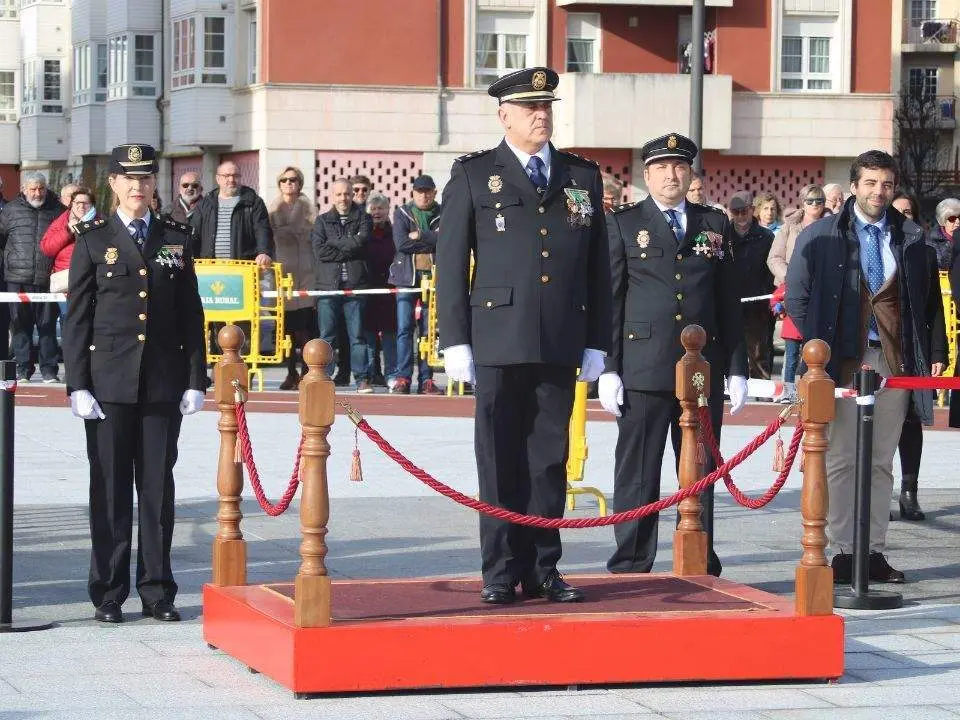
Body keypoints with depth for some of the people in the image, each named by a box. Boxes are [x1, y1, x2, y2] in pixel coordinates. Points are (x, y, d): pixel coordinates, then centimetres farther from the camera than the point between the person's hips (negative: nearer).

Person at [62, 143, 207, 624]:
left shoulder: (176, 238, 9)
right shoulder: (93, 240, 2)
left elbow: (191, 314, 9)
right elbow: (77, 318, 0)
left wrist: (195, 380, 3)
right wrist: (77, 385, -7)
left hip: (163, 385, 2)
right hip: (108, 383, -2)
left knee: (158, 488, 4)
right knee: (110, 489, 2)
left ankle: (157, 592, 11)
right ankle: (108, 595, 8)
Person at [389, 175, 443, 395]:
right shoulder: (402, 214, 9)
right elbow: (401, 243, -5)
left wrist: (419, 235, -9)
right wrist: (431, 242, -6)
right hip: (407, 277, 0)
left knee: (429, 330, 1)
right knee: (404, 329, -5)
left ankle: (426, 379, 3)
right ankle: (403, 377, -4)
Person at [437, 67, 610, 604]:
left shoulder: (584, 177, 13)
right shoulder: (474, 176, 5)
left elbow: (598, 267, 13)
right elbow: (451, 262, 2)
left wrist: (597, 343, 8)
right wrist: (456, 341, -4)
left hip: (561, 347, 3)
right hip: (498, 343, -2)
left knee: (550, 461, 5)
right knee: (500, 463, 0)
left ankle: (543, 569, 11)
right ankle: (502, 571, 6)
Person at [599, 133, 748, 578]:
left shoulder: (715, 225, 13)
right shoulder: (624, 224, 6)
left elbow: (730, 302, 13)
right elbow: (610, 299, 2)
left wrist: (737, 369, 8)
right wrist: (608, 369, -5)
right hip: (643, 369, -2)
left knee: (700, 473, 6)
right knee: (637, 474, 0)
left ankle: (700, 566, 13)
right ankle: (631, 567, 5)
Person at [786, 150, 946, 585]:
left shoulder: (912, 239, 9)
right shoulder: (820, 237, 2)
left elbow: (930, 301, 12)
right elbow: (796, 297, 3)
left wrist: (936, 353, 5)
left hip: (896, 361, 2)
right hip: (843, 363, -2)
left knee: (881, 463, 6)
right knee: (841, 461, -1)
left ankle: (874, 552, 11)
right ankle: (842, 553, 3)